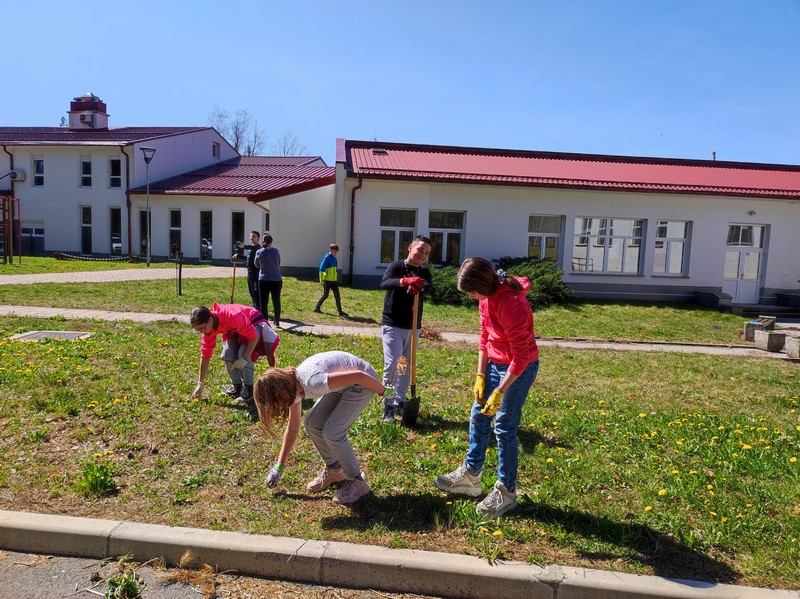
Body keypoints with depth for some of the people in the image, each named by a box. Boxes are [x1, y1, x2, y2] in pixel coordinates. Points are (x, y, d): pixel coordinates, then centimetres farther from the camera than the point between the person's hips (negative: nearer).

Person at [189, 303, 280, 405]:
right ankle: (236, 386, 8)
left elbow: (253, 336, -34)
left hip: (254, 323, -6)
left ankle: (249, 389, -11)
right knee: (227, 355, -15)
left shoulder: (231, 316, -40)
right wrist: (200, 384, -6)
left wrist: (245, 358, -37)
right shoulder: (208, 327, -17)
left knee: (243, 354, -27)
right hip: (234, 329, 6)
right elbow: (205, 354, -9)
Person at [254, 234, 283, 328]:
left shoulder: (259, 252, -5)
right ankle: (277, 322, 24)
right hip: (277, 280, 1)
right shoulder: (276, 251, -4)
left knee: (264, 303, 5)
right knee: (276, 302, 14)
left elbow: (257, 265, 9)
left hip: (263, 280, -1)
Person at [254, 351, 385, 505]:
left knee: (331, 433, -15)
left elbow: (358, 376, -31)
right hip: (343, 385, 9)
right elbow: (293, 428, 8)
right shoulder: (292, 386, -4)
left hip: (364, 381, -9)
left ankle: (357, 482, 4)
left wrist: (383, 392, -15)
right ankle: (333, 469, 25)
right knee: (312, 424, 4)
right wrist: (279, 466, 12)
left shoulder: (312, 382, -33)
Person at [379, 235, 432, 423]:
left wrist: (418, 286, -42)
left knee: (407, 367, 11)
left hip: (413, 327, 5)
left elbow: (428, 288, -17)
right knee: (392, 363, -14)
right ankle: (388, 403, -1)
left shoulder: (424, 273, 6)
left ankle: (399, 402, 25)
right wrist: (405, 281, -47)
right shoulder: (396, 266, -6)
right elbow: (384, 283, -28)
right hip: (392, 325, -5)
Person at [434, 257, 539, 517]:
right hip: (495, 363, 9)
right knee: (478, 416, 14)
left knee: (504, 427, -2)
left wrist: (499, 393, -23)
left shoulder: (510, 303, -28)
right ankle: (470, 476, 29)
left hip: (519, 368, -9)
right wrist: (480, 377, 4)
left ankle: (507, 491, 15)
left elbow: (521, 356, -25)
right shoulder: (486, 298, -1)